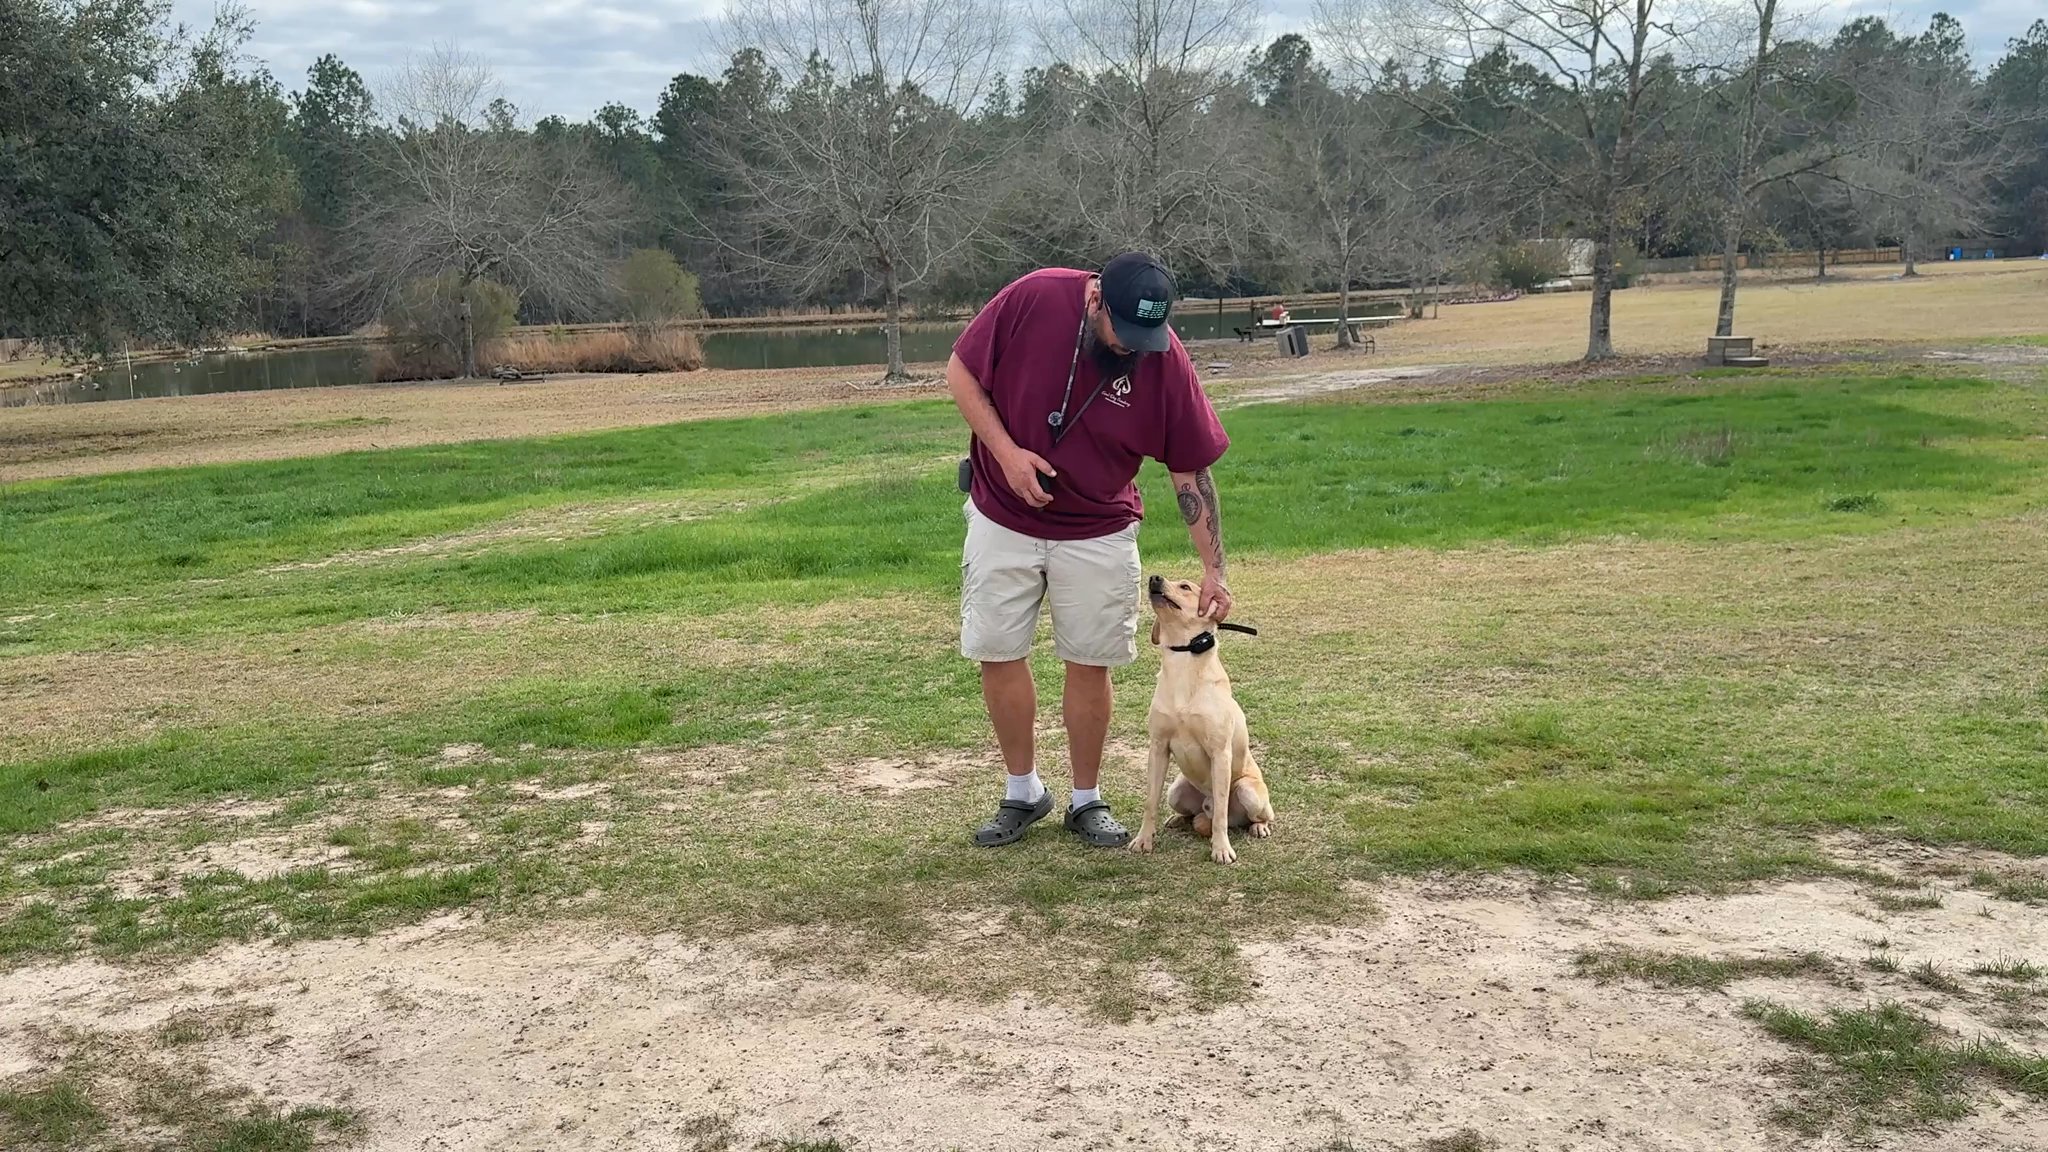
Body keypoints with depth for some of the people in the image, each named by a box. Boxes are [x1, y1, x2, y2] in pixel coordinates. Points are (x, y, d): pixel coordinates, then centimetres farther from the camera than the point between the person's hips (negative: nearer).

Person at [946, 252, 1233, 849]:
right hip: (1002, 519, 1)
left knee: (1090, 662, 2)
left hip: (1099, 535, 0)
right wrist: (1006, 451, -20)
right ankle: (1023, 792, 22)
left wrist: (1213, 570, -11)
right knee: (997, 653, 4)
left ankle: (1087, 800, 20)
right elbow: (961, 372, -8)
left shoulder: (1165, 361, -17)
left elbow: (1191, 473, -9)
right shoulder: (1032, 299, -20)